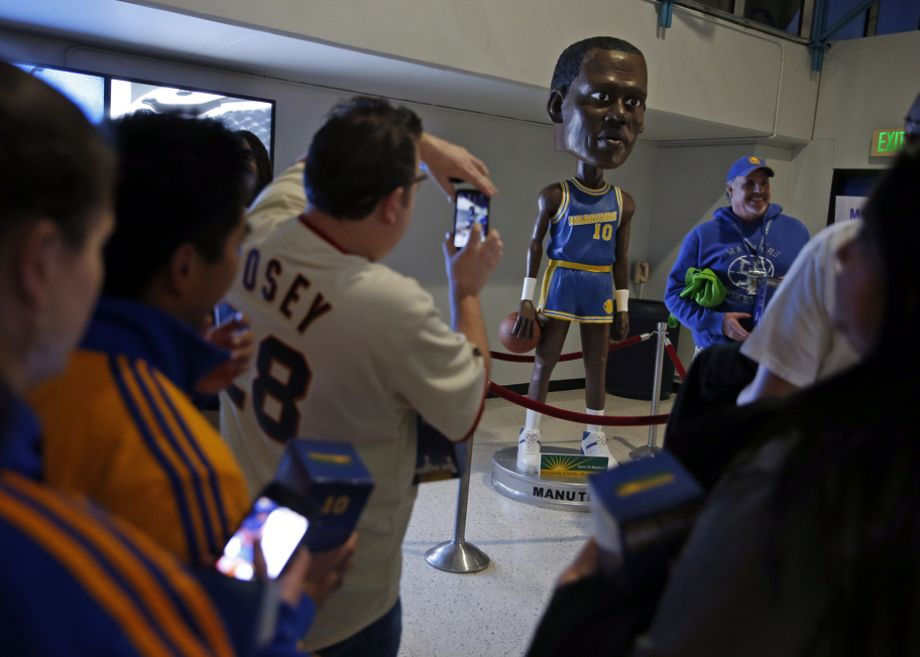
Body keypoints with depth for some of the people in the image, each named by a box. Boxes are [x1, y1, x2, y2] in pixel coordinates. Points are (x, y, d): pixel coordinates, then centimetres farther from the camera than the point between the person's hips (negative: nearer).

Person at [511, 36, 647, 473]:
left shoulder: (624, 203, 2)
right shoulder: (553, 196, -10)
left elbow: (621, 257, 9)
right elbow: (534, 247, -4)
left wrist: (623, 306, 9)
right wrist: (527, 300, -6)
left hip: (599, 291, 4)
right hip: (560, 287, -3)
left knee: (597, 365, 11)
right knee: (544, 362, 2)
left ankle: (594, 436, 25)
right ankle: (530, 437, 13)